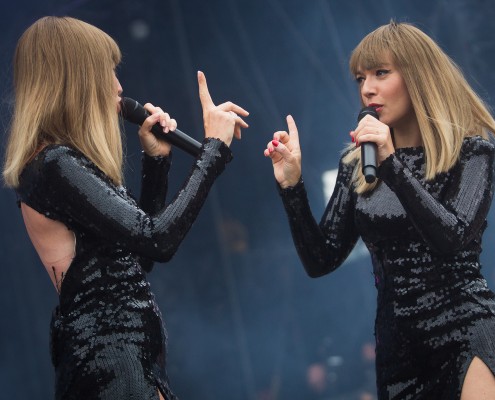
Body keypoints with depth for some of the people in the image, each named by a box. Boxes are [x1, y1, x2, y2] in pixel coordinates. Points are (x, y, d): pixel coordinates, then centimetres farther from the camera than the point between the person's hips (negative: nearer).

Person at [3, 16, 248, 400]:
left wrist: (157, 157, 15)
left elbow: (138, 241, 23)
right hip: (109, 367, -10)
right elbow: (158, 240, -23)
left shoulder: (66, 162, 14)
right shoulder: (55, 165, -16)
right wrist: (214, 147, -14)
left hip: (131, 355, 10)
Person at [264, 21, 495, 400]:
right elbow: (321, 262, 6)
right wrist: (292, 185, -6)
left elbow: (452, 240, -19)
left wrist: (391, 164, -25)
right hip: (397, 346, 5)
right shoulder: (356, 163, 9)